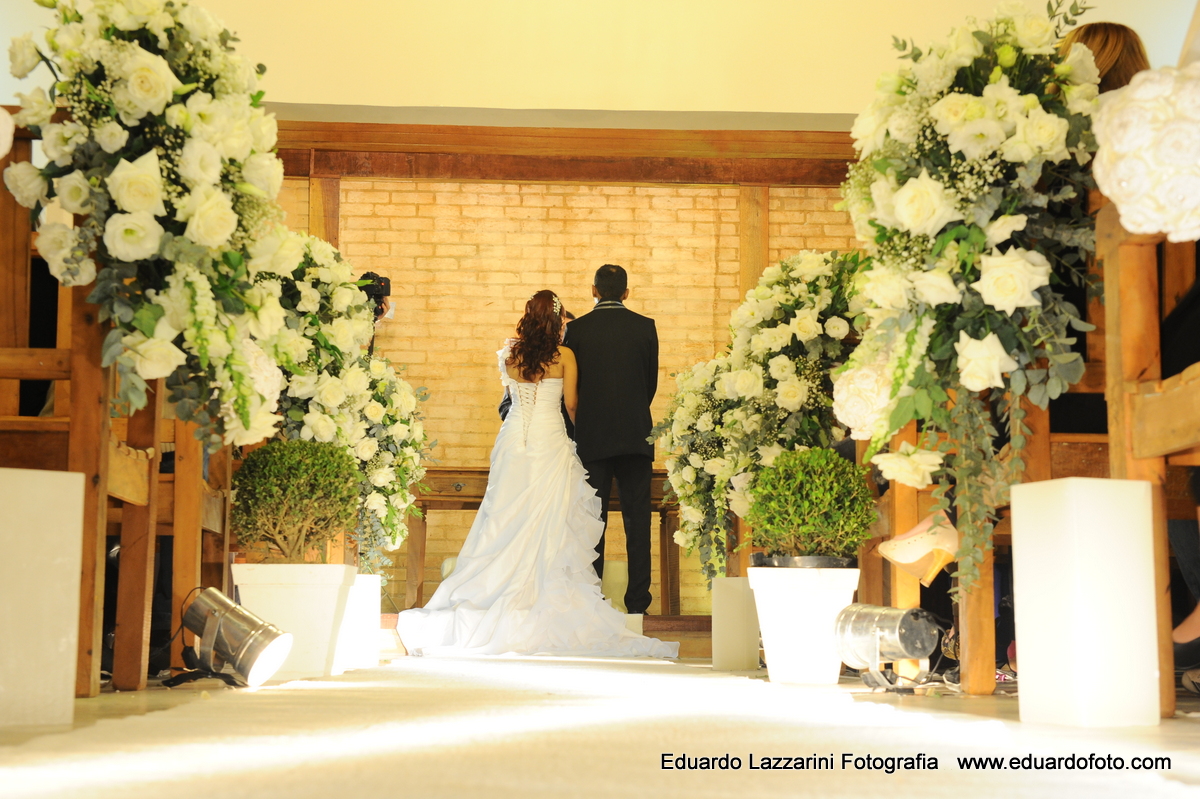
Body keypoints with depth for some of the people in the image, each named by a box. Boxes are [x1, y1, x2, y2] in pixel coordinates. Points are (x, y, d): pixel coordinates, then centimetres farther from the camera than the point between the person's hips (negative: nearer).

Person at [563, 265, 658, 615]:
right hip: (636, 435, 1)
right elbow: (652, 381, 8)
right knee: (637, 518, 5)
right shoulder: (645, 326, 1)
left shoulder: (577, 329, -3)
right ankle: (637, 599, 6)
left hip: (592, 436, -1)